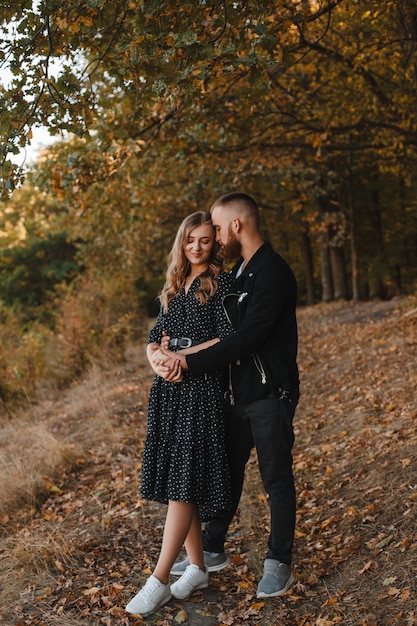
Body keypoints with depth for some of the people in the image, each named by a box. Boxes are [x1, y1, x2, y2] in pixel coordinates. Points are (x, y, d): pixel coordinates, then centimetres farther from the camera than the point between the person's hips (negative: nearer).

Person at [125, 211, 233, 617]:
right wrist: (158, 360, -8)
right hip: (170, 389, 7)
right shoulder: (174, 286, 17)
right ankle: (197, 568, 18)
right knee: (175, 479, 7)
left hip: (201, 389, -7)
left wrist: (183, 355, -13)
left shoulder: (220, 283, -2)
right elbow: (154, 338, 13)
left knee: (182, 482, -8)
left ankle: (159, 580, -4)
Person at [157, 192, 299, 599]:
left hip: (270, 395, -9)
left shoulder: (272, 274, -19)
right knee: (226, 471, 16)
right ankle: (212, 550, 31)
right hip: (238, 393, 9)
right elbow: (226, 330, 15)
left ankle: (279, 564, 19)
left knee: (276, 480, 4)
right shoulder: (239, 272, 12)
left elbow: (246, 339, -25)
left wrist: (188, 363, -23)